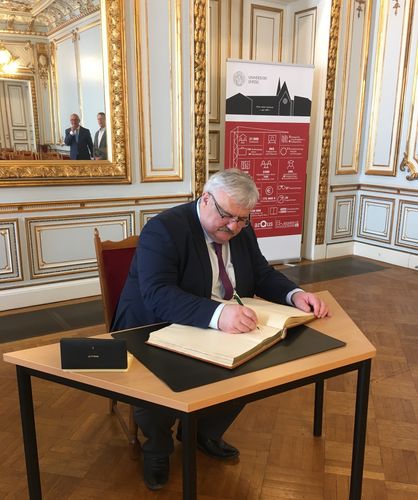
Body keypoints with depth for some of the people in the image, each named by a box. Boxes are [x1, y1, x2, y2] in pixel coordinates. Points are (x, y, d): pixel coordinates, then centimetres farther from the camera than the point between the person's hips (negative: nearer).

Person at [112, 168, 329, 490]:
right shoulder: (163, 229, -21)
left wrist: (294, 294, -15)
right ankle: (158, 448, 7)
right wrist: (216, 313, -49)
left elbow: (263, 275, 8)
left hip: (222, 333, 6)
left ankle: (204, 433, 14)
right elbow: (158, 295, -34)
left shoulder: (241, 231, 1)